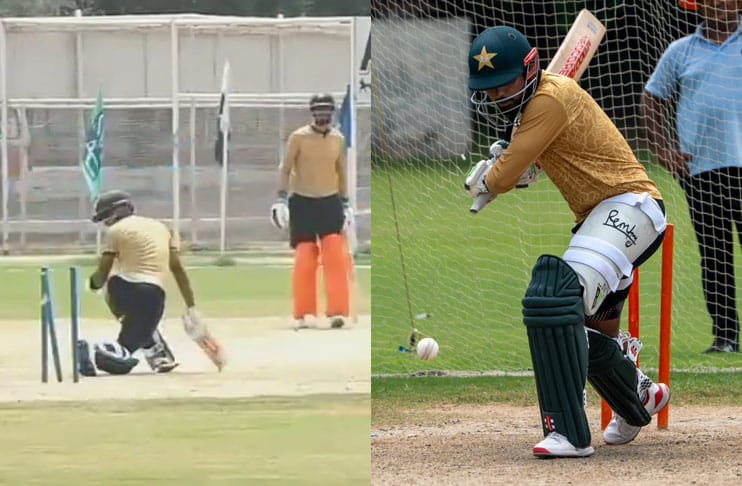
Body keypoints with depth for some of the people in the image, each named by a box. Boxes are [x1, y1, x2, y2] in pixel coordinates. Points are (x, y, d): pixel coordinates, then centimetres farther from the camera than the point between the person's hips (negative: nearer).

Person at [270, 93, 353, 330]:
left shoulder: (338, 139, 6)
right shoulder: (299, 137, -5)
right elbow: (285, 168, -3)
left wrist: (345, 203, 14)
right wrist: (282, 199, -12)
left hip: (330, 203, 2)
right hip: (302, 204, -2)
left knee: (336, 257, -9)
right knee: (304, 260, -4)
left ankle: (337, 311, -8)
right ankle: (304, 314, 5)